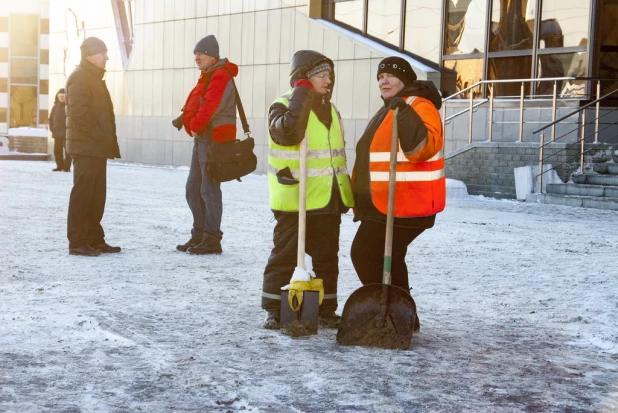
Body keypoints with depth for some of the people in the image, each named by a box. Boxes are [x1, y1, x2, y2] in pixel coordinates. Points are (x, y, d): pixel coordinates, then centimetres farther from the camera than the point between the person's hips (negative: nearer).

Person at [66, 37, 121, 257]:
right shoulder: (80, 77, -11)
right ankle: (77, 242, -4)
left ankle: (94, 239, 17)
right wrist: (99, 135, -18)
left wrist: (108, 141, 16)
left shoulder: (94, 77, 21)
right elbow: (80, 112, -21)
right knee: (82, 193, -7)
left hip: (97, 147, 10)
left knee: (97, 195, 12)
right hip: (86, 146, -10)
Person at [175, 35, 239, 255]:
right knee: (193, 189, 13)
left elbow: (210, 107, -23)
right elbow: (193, 106, 21)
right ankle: (199, 236, 21)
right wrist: (192, 125, 6)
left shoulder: (221, 76, -12)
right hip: (201, 138, 10)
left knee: (209, 189, -8)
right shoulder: (206, 77, 21)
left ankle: (212, 240, -4)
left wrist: (195, 126, -13)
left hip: (214, 138, -10)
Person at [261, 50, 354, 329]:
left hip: (329, 201, 6)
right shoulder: (283, 107, -6)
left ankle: (327, 310, 21)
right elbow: (287, 133, -30)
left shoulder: (331, 110, 15)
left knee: (327, 257, 11)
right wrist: (301, 97, -24)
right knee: (284, 255, 1)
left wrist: (346, 194, 21)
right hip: (293, 201, -6)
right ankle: (274, 309, 11)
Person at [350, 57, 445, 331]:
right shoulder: (388, 110, 20)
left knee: (365, 254, -9)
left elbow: (423, 148, -28)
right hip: (383, 204, 10)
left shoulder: (420, 106, -11)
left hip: (405, 204, -10)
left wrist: (406, 115, -38)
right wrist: (361, 199, 28)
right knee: (388, 259, 14)